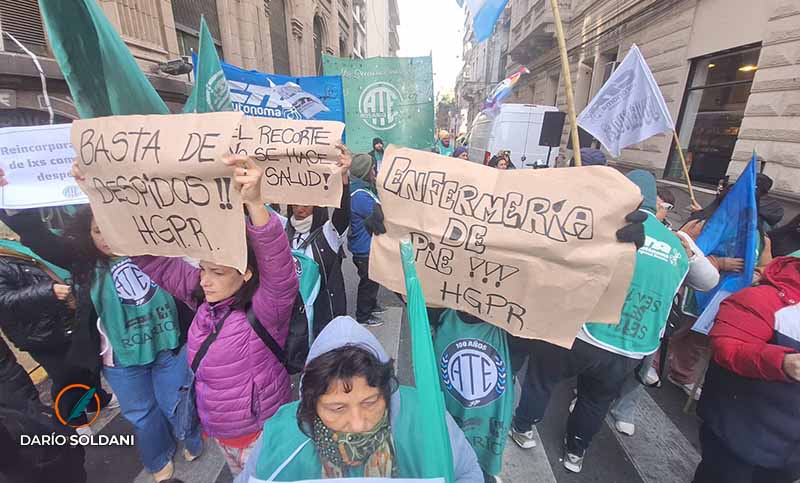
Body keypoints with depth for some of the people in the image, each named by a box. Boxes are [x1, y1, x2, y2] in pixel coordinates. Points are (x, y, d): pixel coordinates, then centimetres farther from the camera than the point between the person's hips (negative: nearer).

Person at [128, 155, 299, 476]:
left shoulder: (265, 309, -29)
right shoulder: (205, 296, -10)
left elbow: (280, 271, -49)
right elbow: (151, 256, -7)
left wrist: (255, 204, -64)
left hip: (261, 433, -6)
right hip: (219, 431, 6)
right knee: (240, 478, 31)